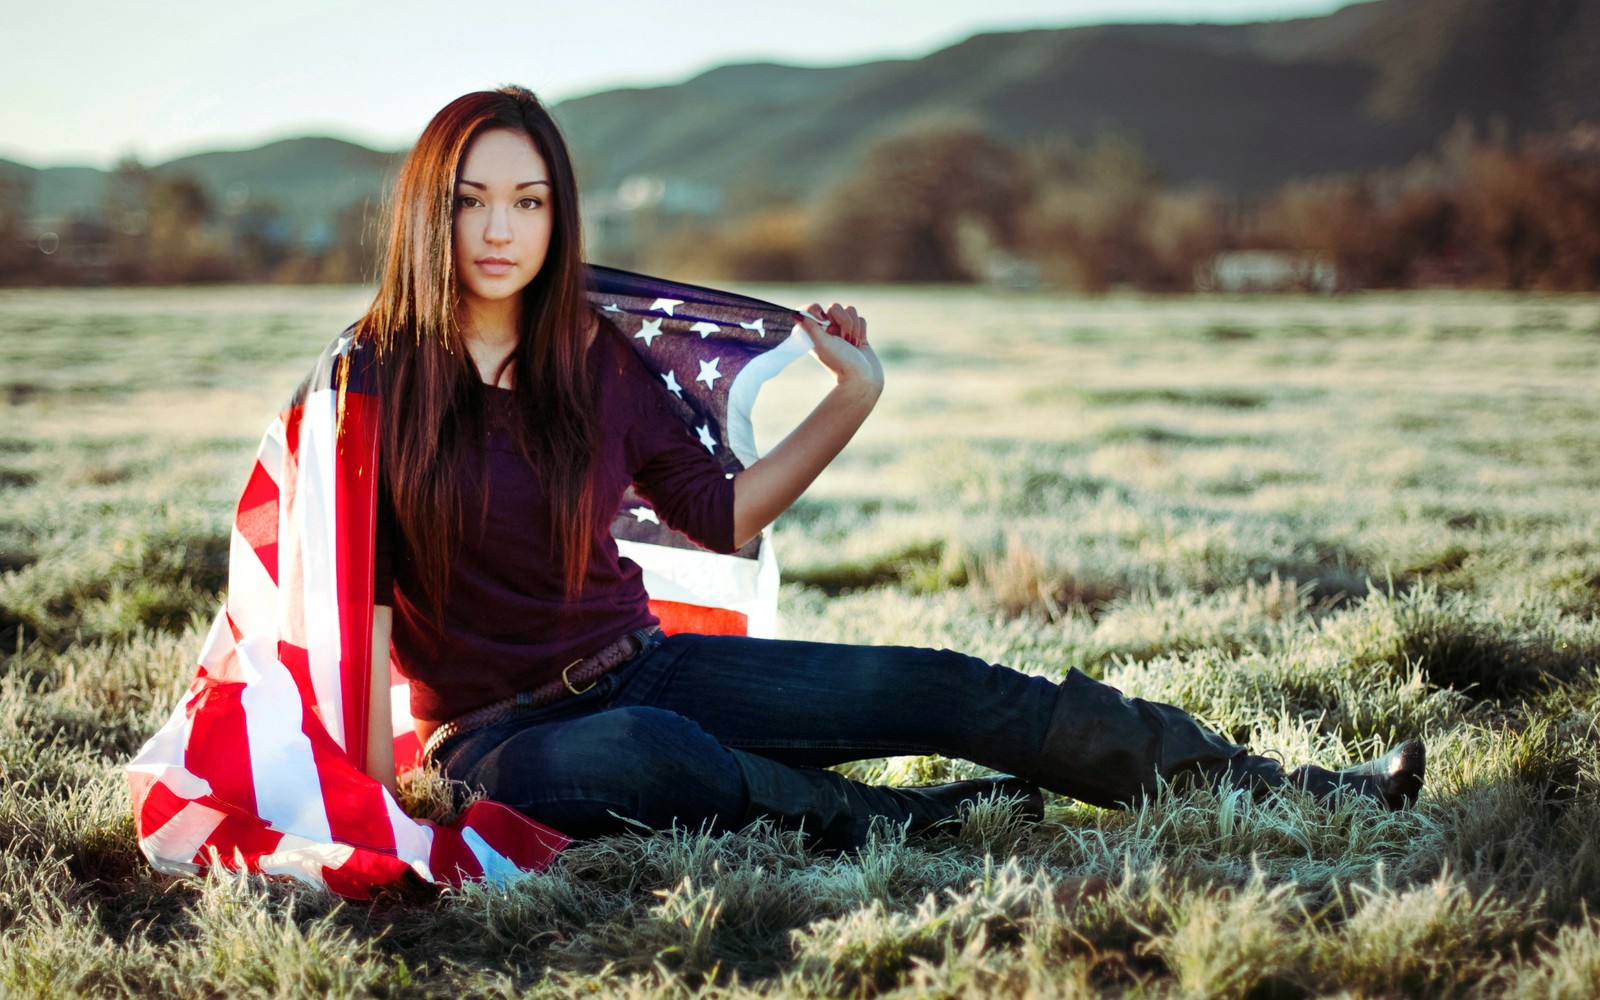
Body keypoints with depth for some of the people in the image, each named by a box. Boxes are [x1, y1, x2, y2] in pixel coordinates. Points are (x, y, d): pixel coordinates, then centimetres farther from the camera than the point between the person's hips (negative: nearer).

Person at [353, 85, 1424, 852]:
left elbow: (720, 512, 11)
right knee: (647, 755, -43)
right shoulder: (378, 374, -9)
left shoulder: (595, 358, 2)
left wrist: (852, 401, 4)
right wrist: (373, 788, -15)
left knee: (944, 688, -9)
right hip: (498, 736, -4)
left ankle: (1287, 790, -5)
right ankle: (907, 823, -18)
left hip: (643, 666, 4)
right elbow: (360, 589, -10)